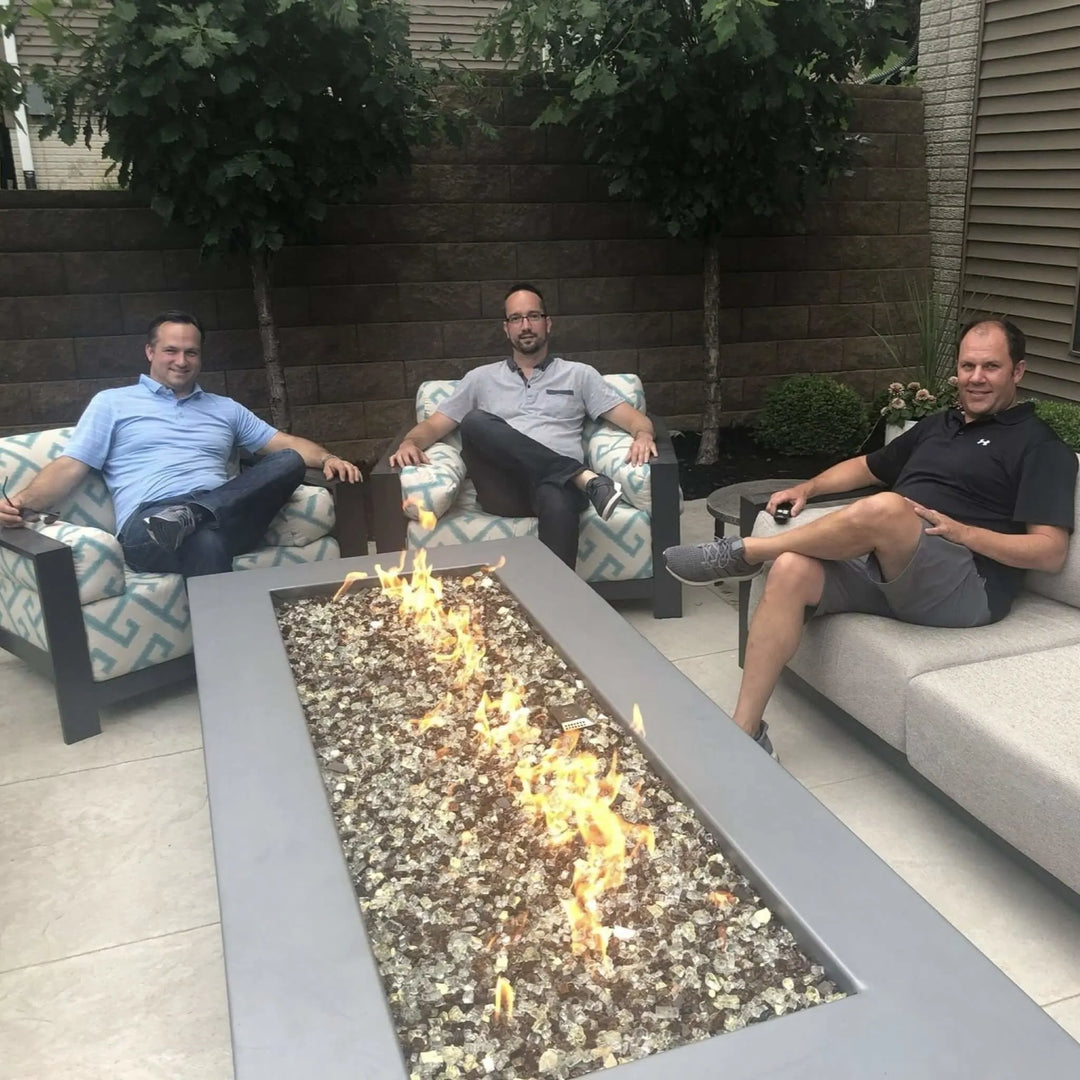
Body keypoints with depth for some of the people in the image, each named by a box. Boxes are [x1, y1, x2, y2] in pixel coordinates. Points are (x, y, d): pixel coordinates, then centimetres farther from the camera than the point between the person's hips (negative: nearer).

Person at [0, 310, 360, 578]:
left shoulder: (225, 408, 29)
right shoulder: (112, 403, 18)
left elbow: (285, 444, 24)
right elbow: (69, 467, 9)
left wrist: (327, 458, 1)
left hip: (223, 515, 5)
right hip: (147, 524, -4)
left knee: (289, 461, -24)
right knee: (206, 543, -43)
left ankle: (193, 516, -38)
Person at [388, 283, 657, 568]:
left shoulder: (578, 374, 20)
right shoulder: (482, 378, 23)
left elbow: (635, 418, 14)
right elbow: (433, 426, 19)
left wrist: (643, 434, -12)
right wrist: (409, 443, -6)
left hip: (559, 483, -2)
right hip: (503, 489, 2)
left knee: (556, 502, -40)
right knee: (476, 421, -29)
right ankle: (584, 477, -30)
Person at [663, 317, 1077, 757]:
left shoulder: (1040, 447, 4)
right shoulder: (938, 424, 26)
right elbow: (867, 467, 38)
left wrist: (961, 532, -18)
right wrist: (808, 487, 21)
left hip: (966, 588, -7)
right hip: (884, 566, 7)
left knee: (884, 508, -36)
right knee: (792, 569, -21)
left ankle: (743, 552, -15)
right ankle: (744, 731, -22)